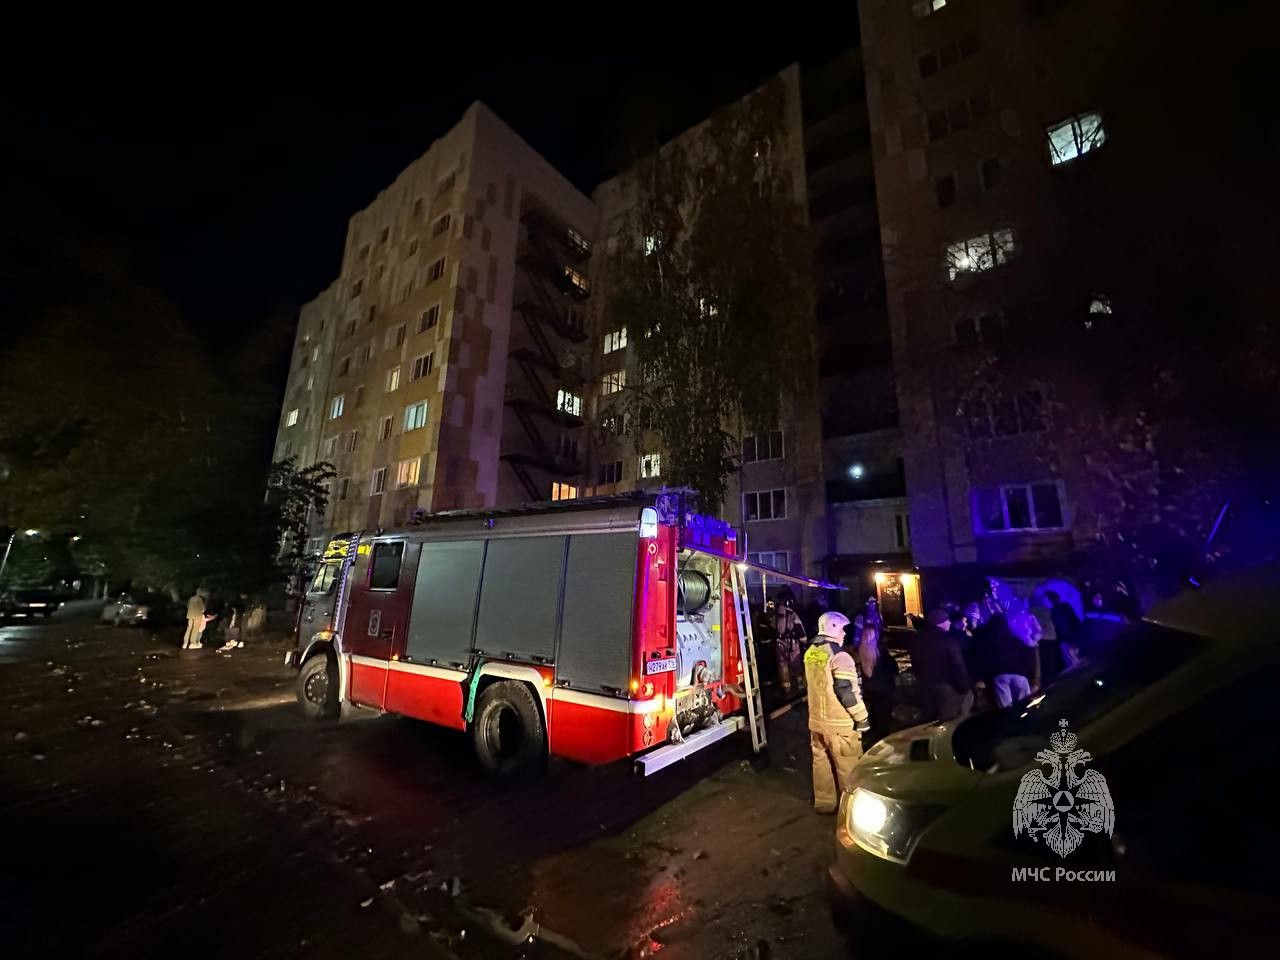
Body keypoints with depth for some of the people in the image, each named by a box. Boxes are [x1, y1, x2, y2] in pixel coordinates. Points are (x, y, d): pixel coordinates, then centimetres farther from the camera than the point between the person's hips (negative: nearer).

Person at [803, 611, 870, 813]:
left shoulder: (810, 652, 7)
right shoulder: (839, 655, -19)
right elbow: (848, 691, -20)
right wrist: (862, 717, -9)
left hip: (817, 719, 8)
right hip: (839, 722, -8)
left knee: (821, 762, 16)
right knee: (848, 767, 7)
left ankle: (824, 802, 27)